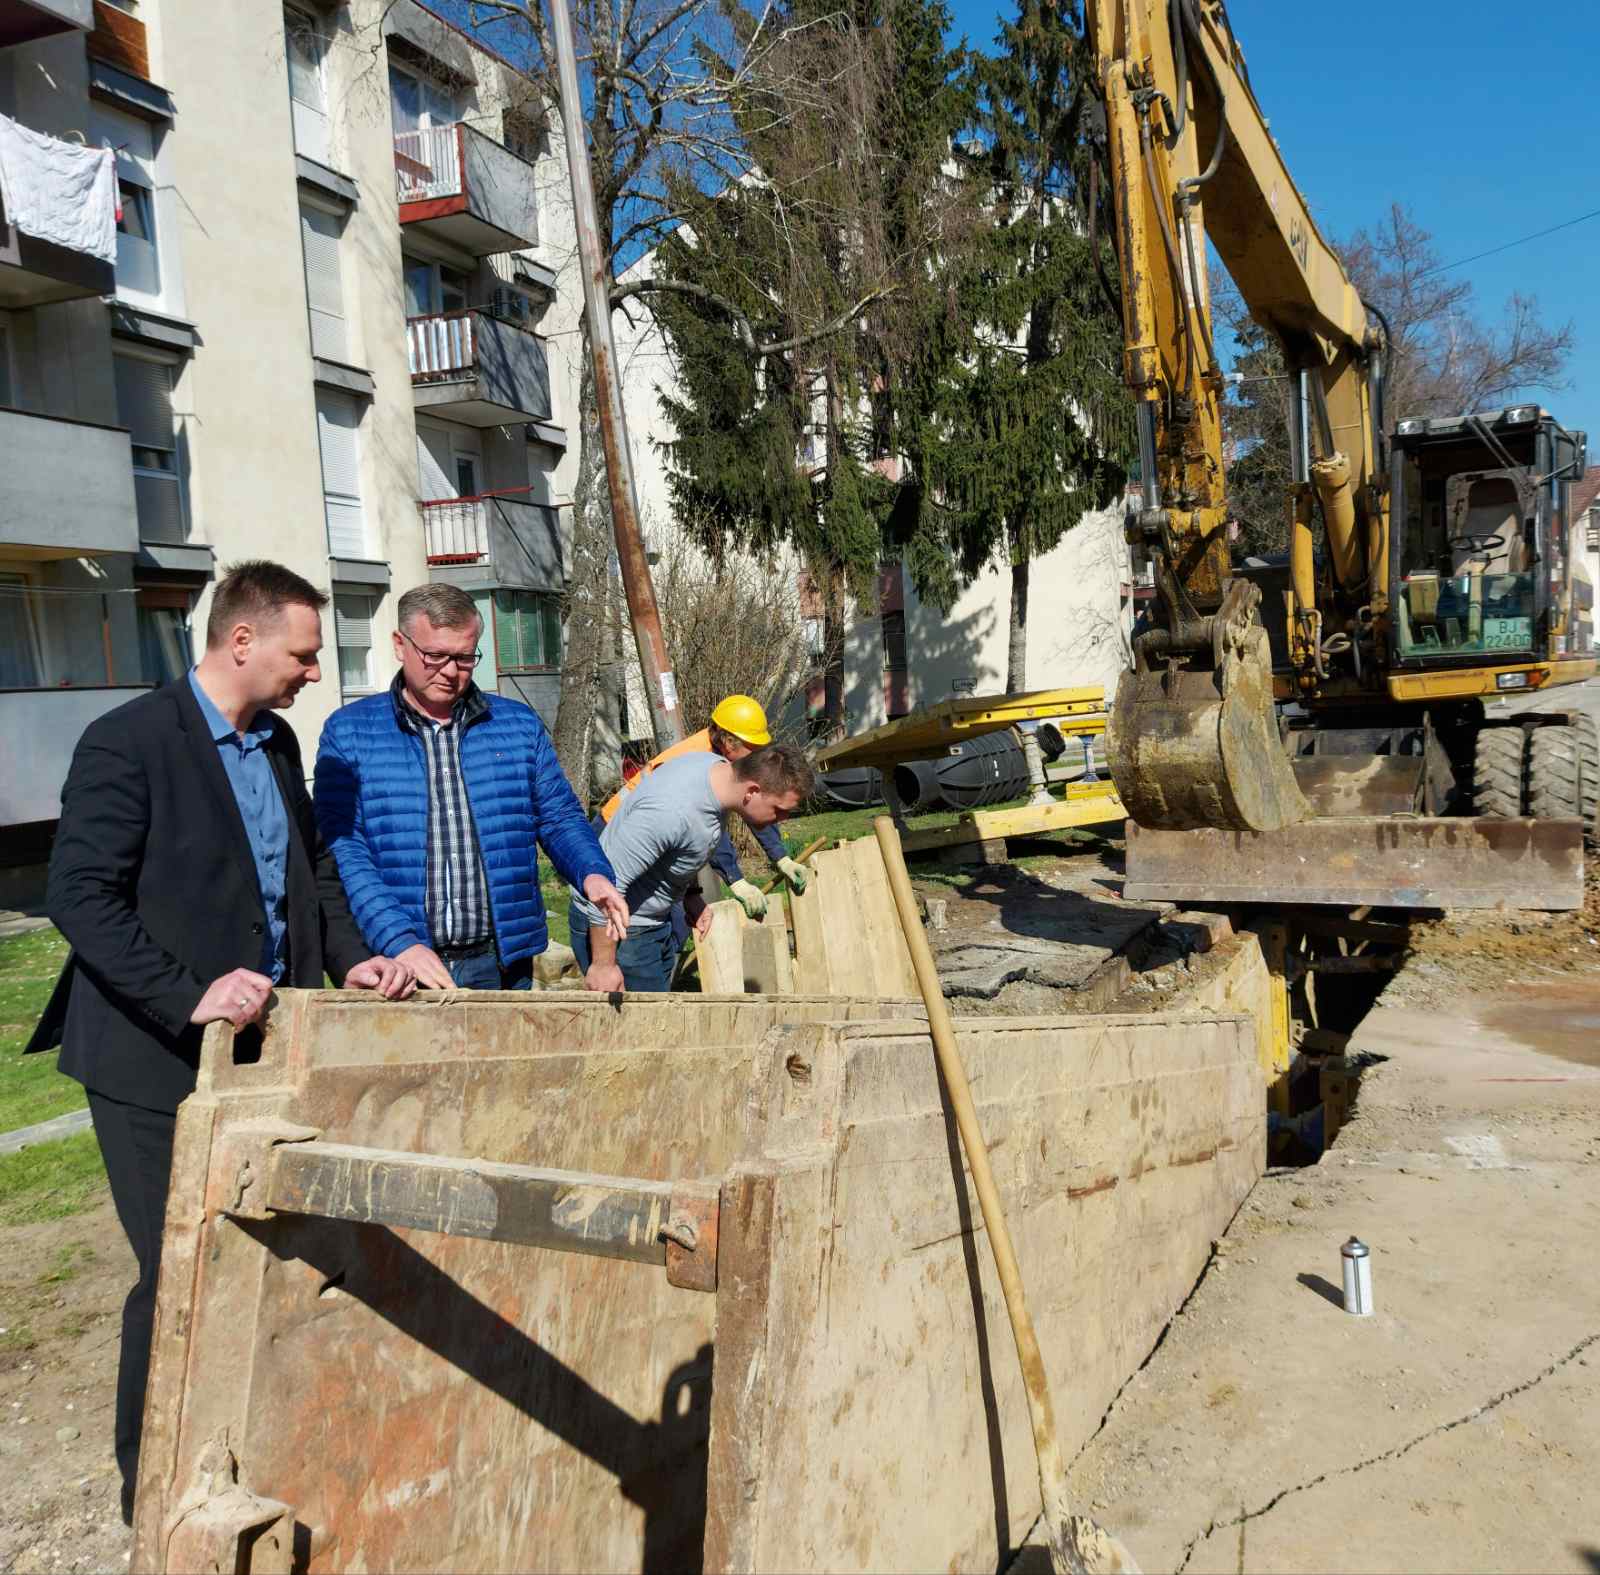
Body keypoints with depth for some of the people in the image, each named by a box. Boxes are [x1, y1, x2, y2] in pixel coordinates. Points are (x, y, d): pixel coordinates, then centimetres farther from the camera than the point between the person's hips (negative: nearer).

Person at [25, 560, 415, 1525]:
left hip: (265, 1045, 7)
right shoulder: (129, 741, -14)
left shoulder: (278, 742, 10)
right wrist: (188, 1000, -25)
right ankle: (152, 1486, 23)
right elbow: (81, 897, -18)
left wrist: (351, 957, 2)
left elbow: (313, 866, 17)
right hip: (159, 1061, -7)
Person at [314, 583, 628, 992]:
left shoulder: (519, 724, 8)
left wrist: (593, 873, -10)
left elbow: (559, 816, 12)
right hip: (400, 966, -2)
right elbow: (342, 846, -7)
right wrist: (399, 942, -19)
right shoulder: (348, 731, 1)